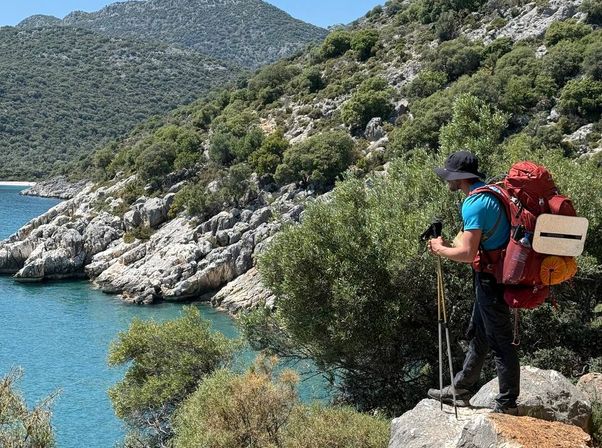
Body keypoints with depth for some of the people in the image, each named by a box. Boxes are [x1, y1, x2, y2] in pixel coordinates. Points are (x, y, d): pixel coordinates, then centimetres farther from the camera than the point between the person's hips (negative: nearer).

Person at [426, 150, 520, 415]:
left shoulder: (474, 204, -21)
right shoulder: (489, 193, 10)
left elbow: (467, 253, -25)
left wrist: (440, 249, -9)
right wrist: (446, 246, 11)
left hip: (491, 279, -10)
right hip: (492, 276, 10)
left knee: (500, 341, 0)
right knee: (478, 335, 18)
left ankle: (507, 405, 10)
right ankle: (460, 392, 31)